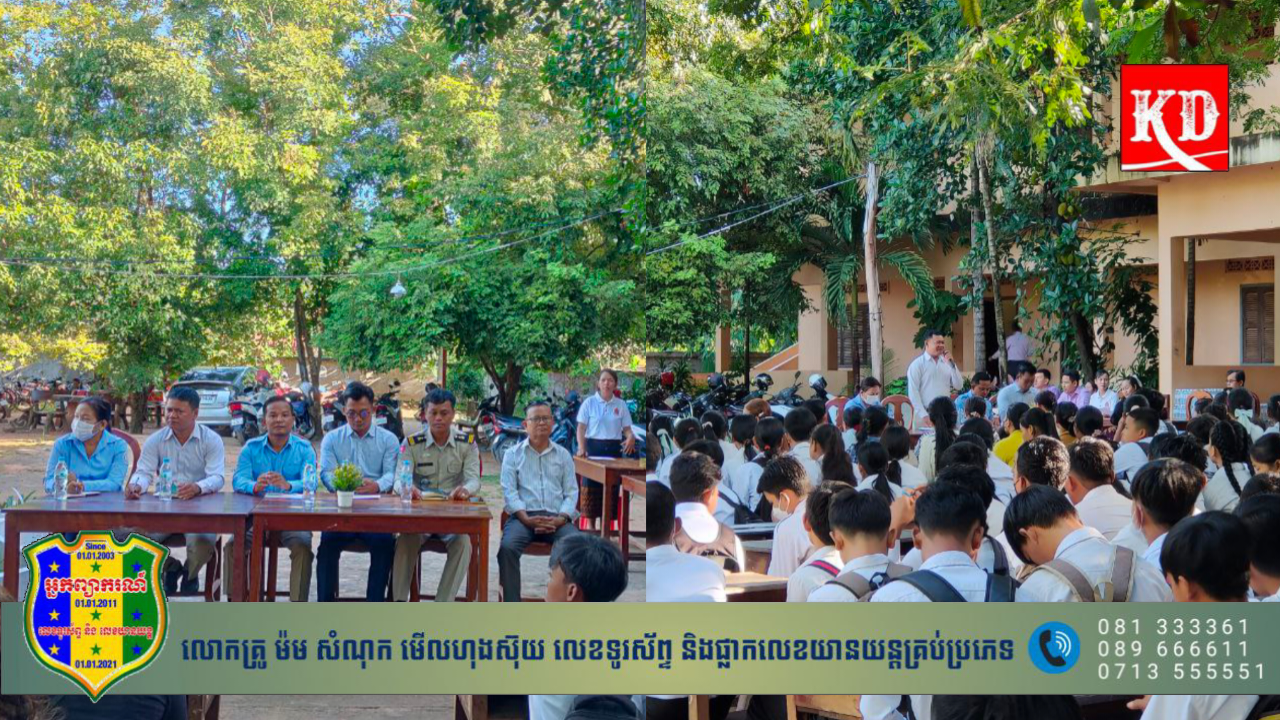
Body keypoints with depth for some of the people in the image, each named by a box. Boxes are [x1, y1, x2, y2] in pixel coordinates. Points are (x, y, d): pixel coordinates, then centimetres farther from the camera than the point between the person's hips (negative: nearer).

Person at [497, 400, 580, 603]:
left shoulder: (563, 455, 18)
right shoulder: (513, 454, 13)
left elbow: (571, 492, 10)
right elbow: (509, 491, 2)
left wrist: (561, 518, -10)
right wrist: (526, 518, -15)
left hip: (556, 518, 1)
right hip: (524, 516, -1)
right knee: (507, 547, -33)